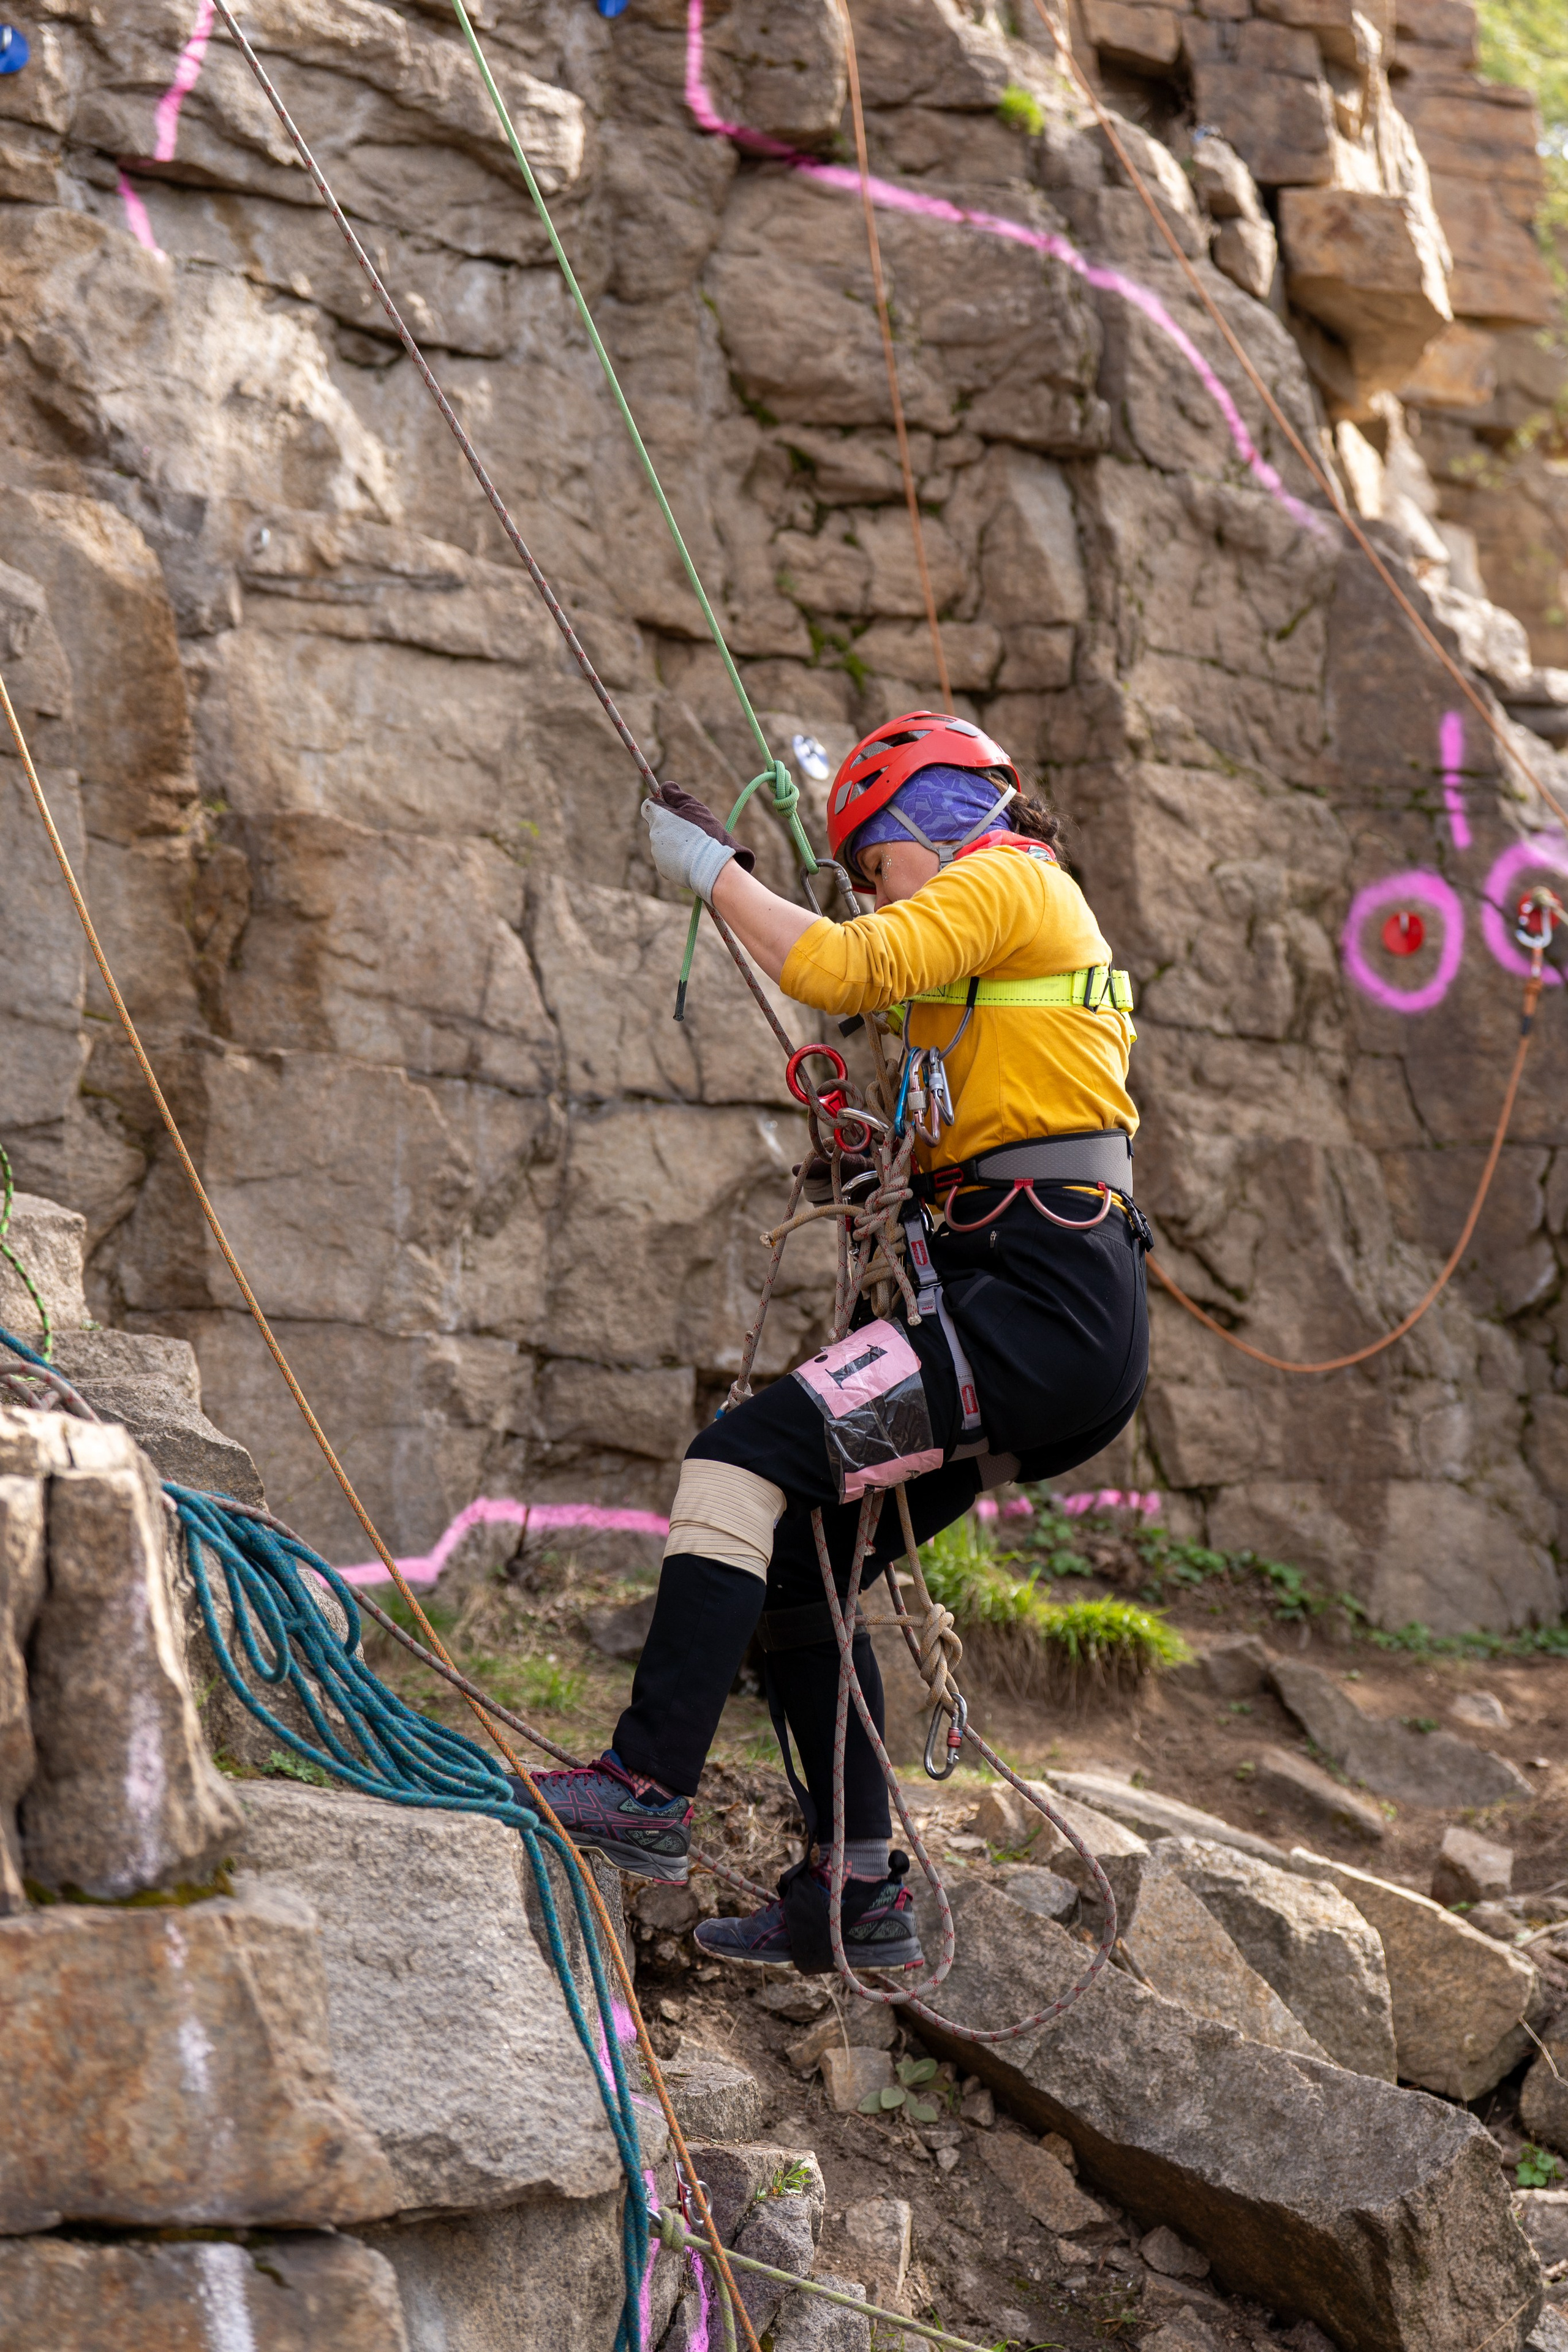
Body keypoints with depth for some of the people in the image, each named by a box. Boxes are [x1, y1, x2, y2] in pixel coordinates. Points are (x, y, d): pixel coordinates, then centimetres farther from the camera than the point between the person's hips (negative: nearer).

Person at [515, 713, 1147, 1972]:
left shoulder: (1002, 875, 0)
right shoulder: (1037, 912, 29)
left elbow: (845, 970, -16)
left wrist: (713, 871, -5)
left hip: (1044, 1304, -10)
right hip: (1061, 1321, 10)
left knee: (744, 1459, -21)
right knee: (799, 1562, 12)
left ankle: (649, 1788, -24)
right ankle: (864, 1892, 16)